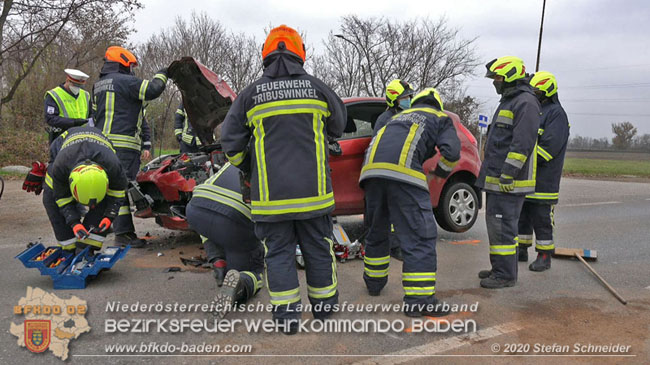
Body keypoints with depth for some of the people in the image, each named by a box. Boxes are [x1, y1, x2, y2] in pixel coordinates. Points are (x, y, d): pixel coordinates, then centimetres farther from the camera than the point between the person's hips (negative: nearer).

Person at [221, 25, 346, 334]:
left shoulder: (250, 95, 0)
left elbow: (231, 143, 2)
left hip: (270, 191, 0)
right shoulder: (317, 88, 1)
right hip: (313, 190, 1)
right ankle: (323, 305, 26)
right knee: (318, 248, 13)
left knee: (279, 252, 8)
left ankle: (287, 315, 12)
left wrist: (247, 170, 20)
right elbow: (338, 126, 16)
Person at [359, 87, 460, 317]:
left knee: (376, 231, 22)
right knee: (419, 236, -3)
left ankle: (374, 282, 37)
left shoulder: (400, 117, 37)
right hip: (404, 173, -6)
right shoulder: (441, 119, 22)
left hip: (372, 170, 6)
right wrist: (442, 171, 21)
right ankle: (419, 300, -6)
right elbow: (451, 150, 3)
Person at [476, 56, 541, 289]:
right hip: (496, 179, 10)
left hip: (510, 181, -10)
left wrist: (508, 173, -25)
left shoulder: (525, 102, -12)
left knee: (502, 225, -7)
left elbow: (523, 142, -22)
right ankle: (499, 268, 25)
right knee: (495, 223, 15)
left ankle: (506, 274, 1)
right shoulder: (508, 101, 21)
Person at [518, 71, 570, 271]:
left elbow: (549, 146, -21)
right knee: (521, 216, 15)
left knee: (541, 219, -3)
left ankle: (545, 256, 7)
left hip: (543, 179, -9)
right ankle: (522, 250, 26)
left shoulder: (556, 114, -10)